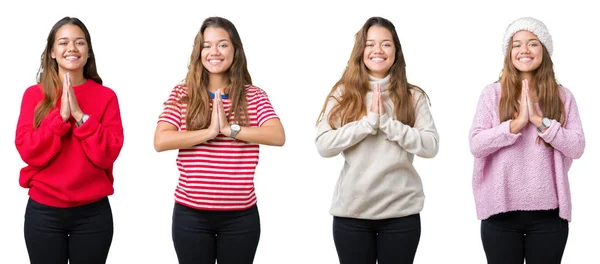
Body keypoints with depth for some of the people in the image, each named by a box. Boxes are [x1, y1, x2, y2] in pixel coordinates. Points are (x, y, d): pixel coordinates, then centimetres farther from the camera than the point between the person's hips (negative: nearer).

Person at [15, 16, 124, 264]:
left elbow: (107, 154, -8)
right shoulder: (34, 94, 2)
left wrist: (80, 115, -17)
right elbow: (28, 151, -7)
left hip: (93, 212, 0)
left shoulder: (105, 96, 1)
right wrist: (60, 115, -16)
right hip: (43, 211, 0)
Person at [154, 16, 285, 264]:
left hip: (240, 216, 0)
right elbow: (160, 141, -11)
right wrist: (210, 131, -16)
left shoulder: (254, 96, 2)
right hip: (191, 215, 0)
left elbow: (278, 136, -13)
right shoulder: (182, 94, 1)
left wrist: (230, 129, -19)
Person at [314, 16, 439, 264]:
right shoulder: (343, 93, 2)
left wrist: (387, 122, -15)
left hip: (401, 211, 0)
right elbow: (324, 145, -7)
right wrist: (369, 121, -14)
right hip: (351, 211, 0)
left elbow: (431, 146, -7)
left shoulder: (413, 96, 3)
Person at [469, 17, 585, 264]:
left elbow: (577, 147, -4)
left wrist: (539, 120, -12)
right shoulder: (492, 93, 1)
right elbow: (476, 145, -6)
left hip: (548, 211, 1)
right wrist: (517, 123, -15)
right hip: (501, 210, -1)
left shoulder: (563, 96, 4)